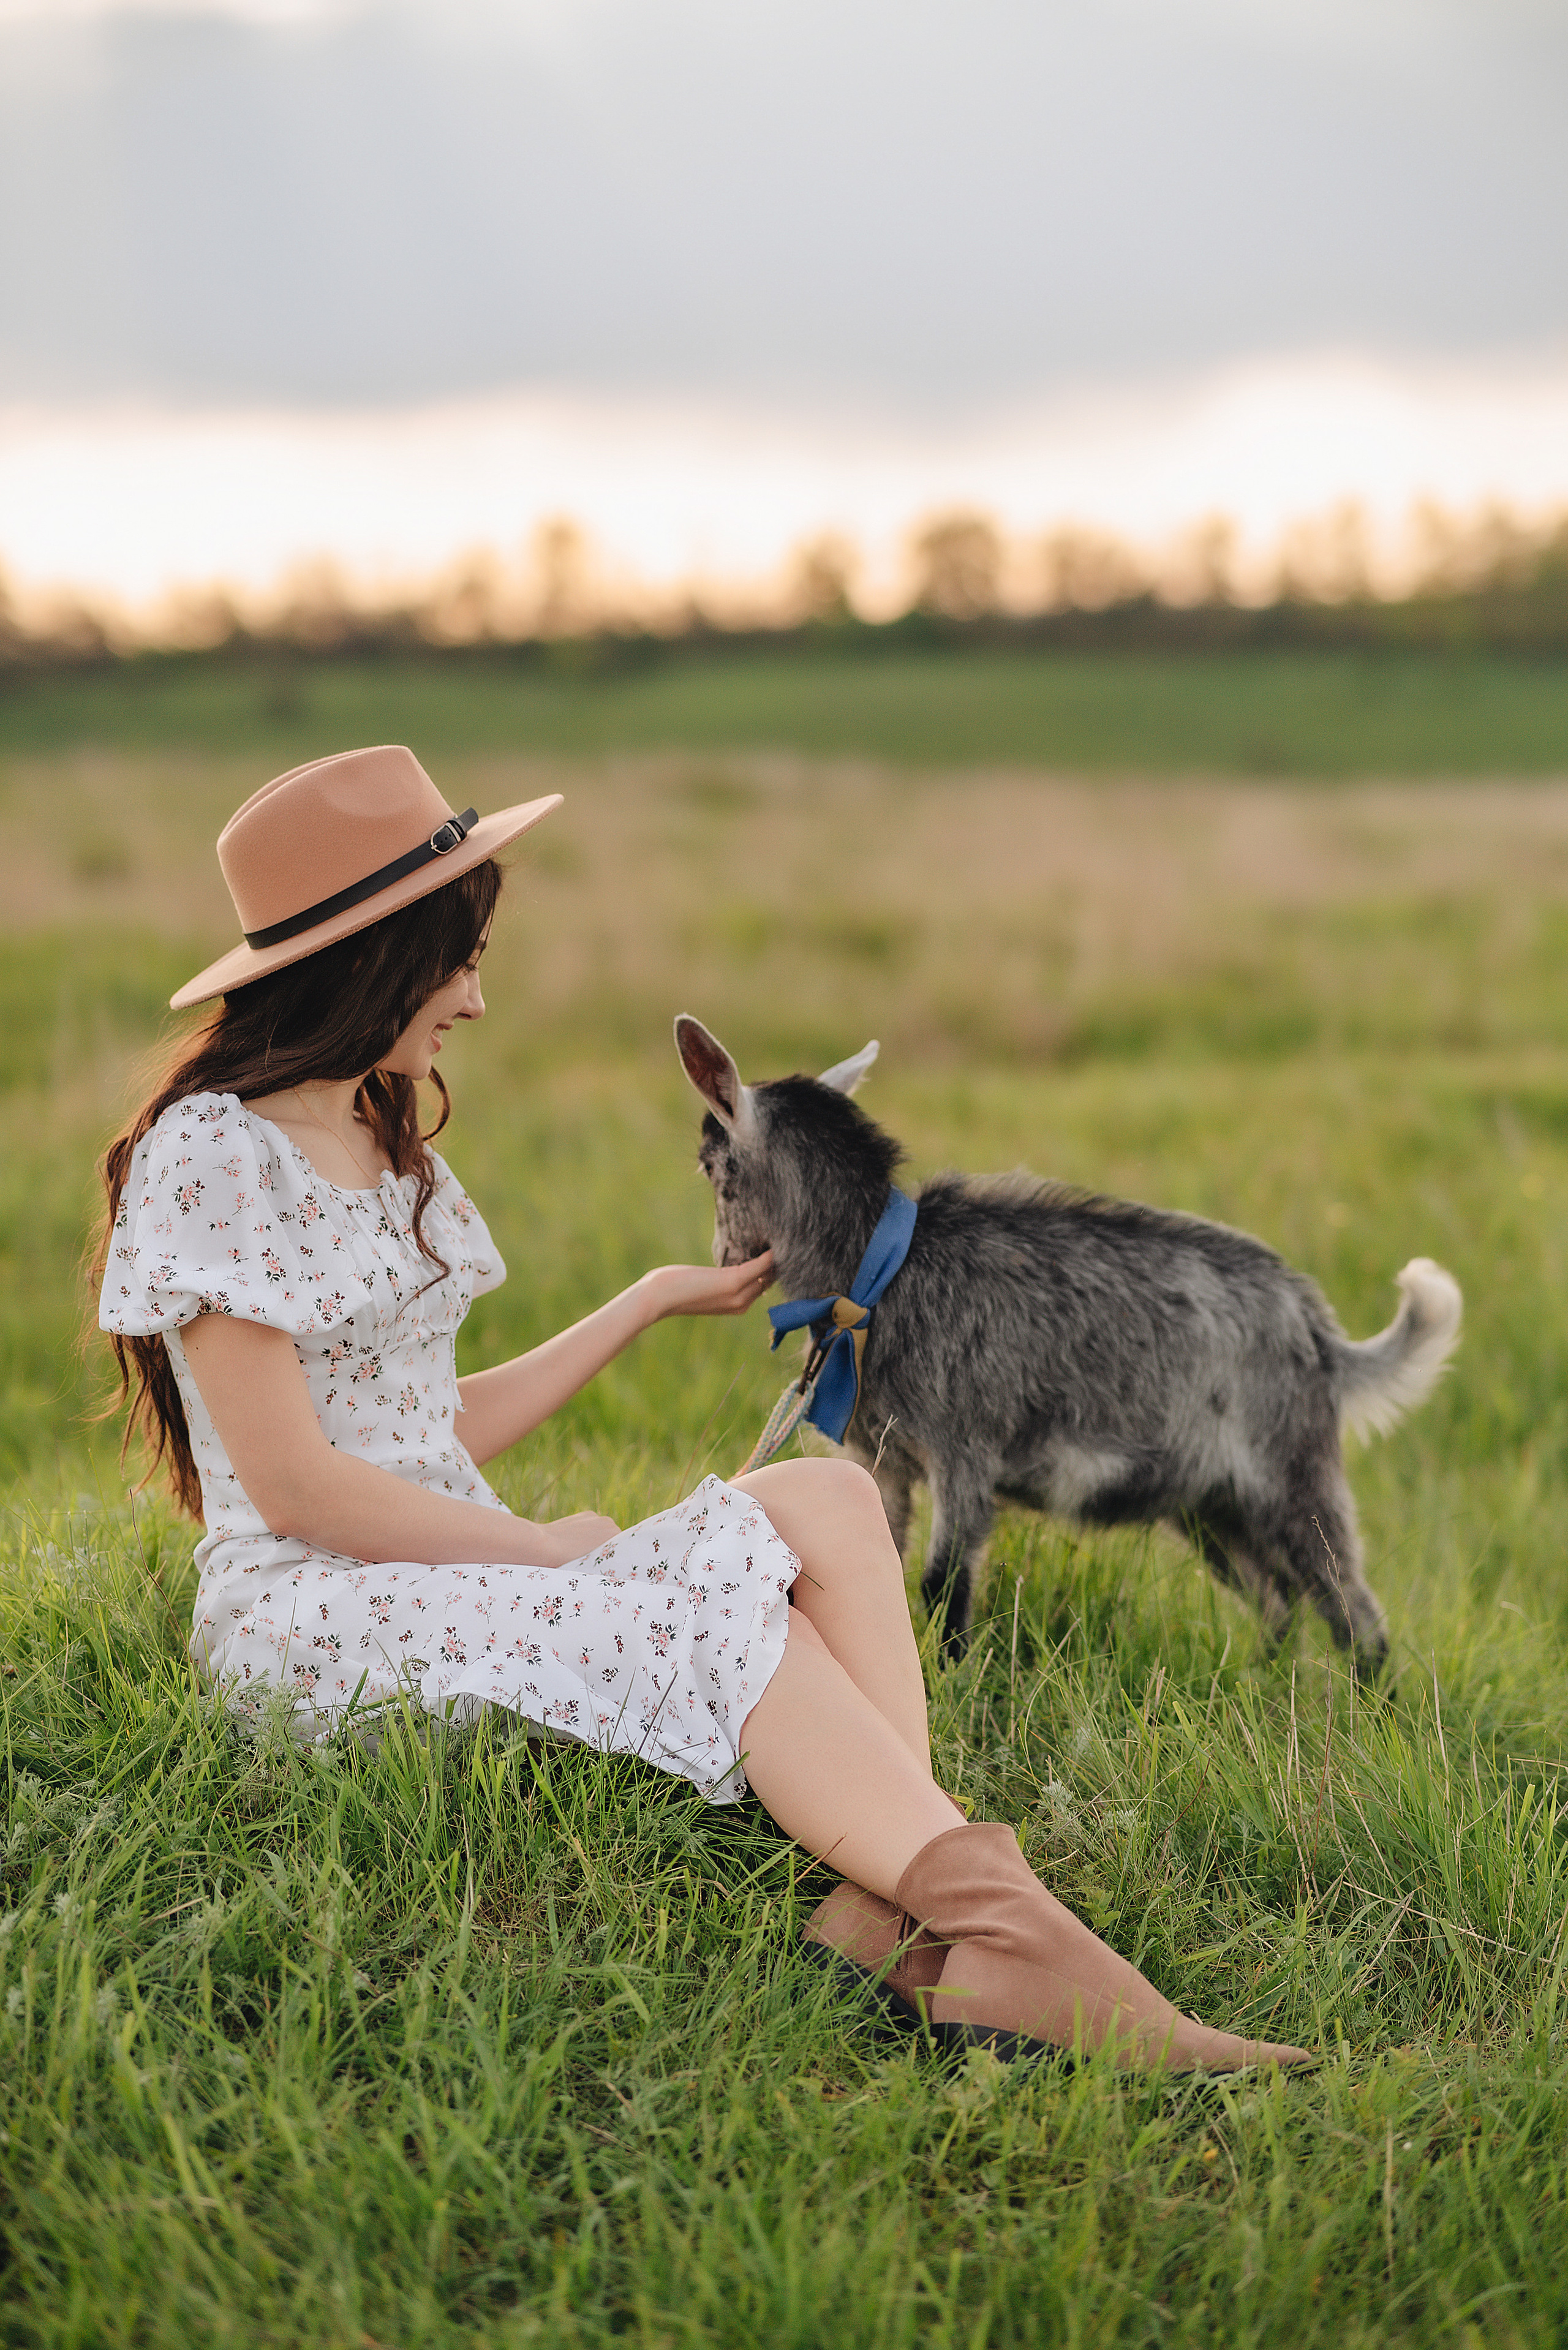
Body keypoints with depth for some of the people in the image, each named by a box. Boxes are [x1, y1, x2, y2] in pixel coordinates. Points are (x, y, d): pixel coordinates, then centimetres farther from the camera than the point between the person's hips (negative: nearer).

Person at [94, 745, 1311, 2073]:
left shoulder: (385, 1145, 17)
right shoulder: (210, 1160, -10)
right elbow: (297, 1488, -15)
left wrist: (659, 1298, 19)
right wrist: (551, 1548, -10)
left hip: (459, 1564, 8)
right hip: (312, 1618, -8)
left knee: (824, 1501, -16)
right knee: (724, 1605, -27)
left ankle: (903, 1913, -35)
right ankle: (999, 1933, -32)